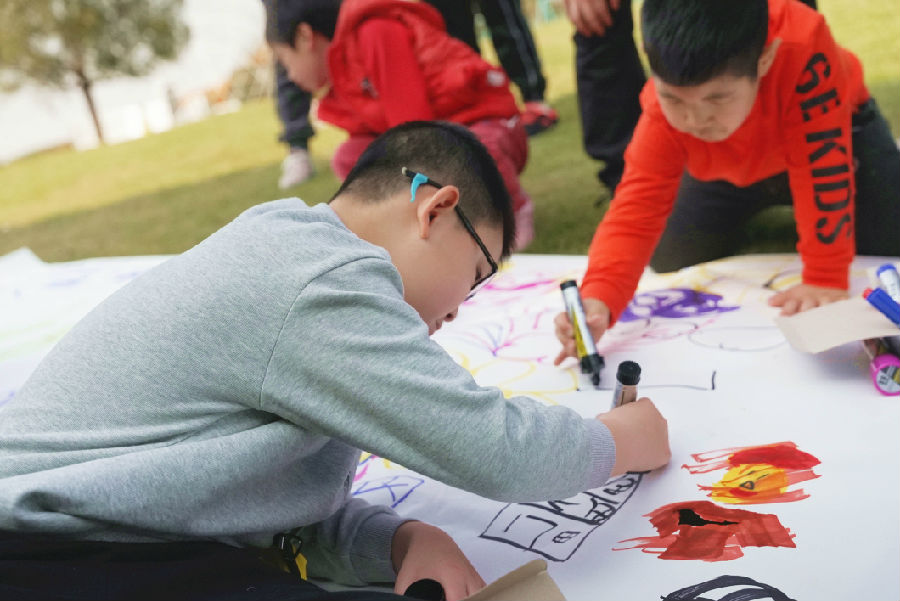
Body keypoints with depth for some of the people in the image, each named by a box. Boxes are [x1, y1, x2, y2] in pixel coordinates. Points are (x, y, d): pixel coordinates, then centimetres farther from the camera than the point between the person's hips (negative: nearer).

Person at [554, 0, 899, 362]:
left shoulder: (803, 51, -46)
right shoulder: (664, 111, -36)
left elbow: (822, 170, -41)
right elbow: (636, 210, -39)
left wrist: (825, 279, -39)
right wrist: (599, 298, -56)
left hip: (835, 138, -1)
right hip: (732, 168, 2)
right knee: (671, 263, -5)